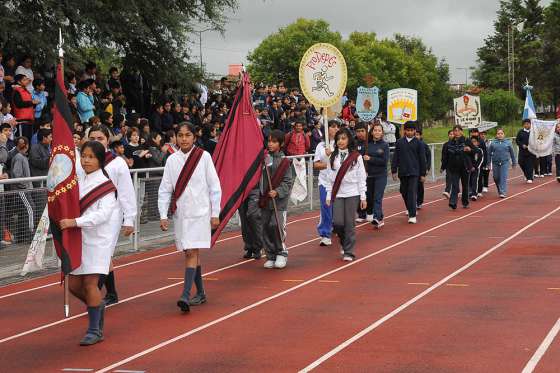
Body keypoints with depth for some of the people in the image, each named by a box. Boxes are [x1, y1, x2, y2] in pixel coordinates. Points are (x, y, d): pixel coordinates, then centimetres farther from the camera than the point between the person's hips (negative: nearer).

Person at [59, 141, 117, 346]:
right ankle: (98, 305, 35)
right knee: (74, 285, 7)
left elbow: (103, 213, -20)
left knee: (90, 283, -5)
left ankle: (94, 330, 6)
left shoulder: (105, 184, -9)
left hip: (97, 239, -6)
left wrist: (74, 222, -27)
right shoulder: (77, 180, 8)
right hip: (78, 239, 6)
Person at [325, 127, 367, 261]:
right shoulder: (333, 157, 9)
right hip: (337, 194, 2)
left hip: (352, 194, -2)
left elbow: (361, 178, -1)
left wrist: (363, 197, -3)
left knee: (349, 224, -2)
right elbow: (329, 177, 10)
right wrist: (329, 195, 5)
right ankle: (344, 242, 24)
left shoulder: (356, 157, -1)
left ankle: (349, 252, 7)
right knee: (337, 222, -6)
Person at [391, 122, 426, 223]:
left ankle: (412, 215, -12)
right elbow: (395, 157, 6)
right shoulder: (399, 142, 4)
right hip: (402, 172, 3)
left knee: (412, 192, -10)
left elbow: (422, 159, 3)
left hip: (414, 172, -3)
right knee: (404, 192, 14)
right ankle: (409, 208, 38)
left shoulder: (418, 143, 0)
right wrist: (394, 171, 1)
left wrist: (423, 174, 2)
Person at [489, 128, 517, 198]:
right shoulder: (493, 143, 2)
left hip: (505, 162, -2)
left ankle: (503, 192, -7)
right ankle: (499, 190, 35)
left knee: (503, 178, -9)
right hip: (495, 163, 2)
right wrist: (488, 163, 2)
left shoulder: (508, 142, 2)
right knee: (496, 178, 11)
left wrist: (513, 163, 11)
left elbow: (512, 153, 9)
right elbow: (489, 153, 5)